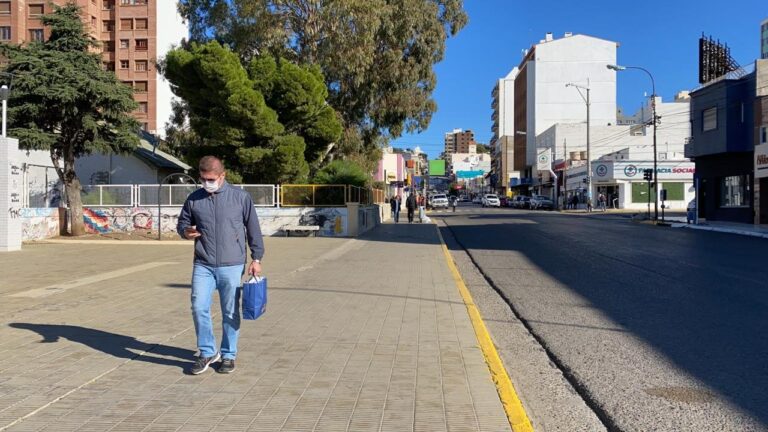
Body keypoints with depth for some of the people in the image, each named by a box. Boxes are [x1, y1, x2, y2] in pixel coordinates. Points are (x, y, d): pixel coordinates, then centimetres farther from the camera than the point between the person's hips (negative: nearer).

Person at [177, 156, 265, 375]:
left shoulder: (240, 197, 0)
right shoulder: (193, 199, 8)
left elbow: (253, 229, 4)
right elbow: (182, 223, 20)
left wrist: (256, 259, 0)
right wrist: (186, 231, -4)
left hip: (232, 266, -2)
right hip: (203, 266, 2)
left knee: (230, 313, 5)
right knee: (199, 308, -3)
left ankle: (228, 355, 22)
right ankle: (207, 352, 16)